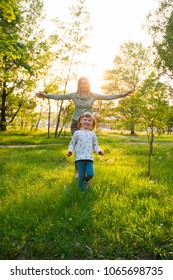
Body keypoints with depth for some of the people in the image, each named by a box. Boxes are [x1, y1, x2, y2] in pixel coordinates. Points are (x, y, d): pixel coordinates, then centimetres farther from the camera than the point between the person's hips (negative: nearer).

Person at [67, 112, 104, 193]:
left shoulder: (92, 134, 11)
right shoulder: (77, 133, 5)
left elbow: (95, 145, 14)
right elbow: (72, 144, 9)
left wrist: (99, 151, -5)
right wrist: (70, 150, -10)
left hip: (89, 158, 1)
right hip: (80, 158, -1)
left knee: (90, 174, -13)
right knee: (81, 175, 1)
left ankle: (87, 180, 23)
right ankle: (82, 191, 18)